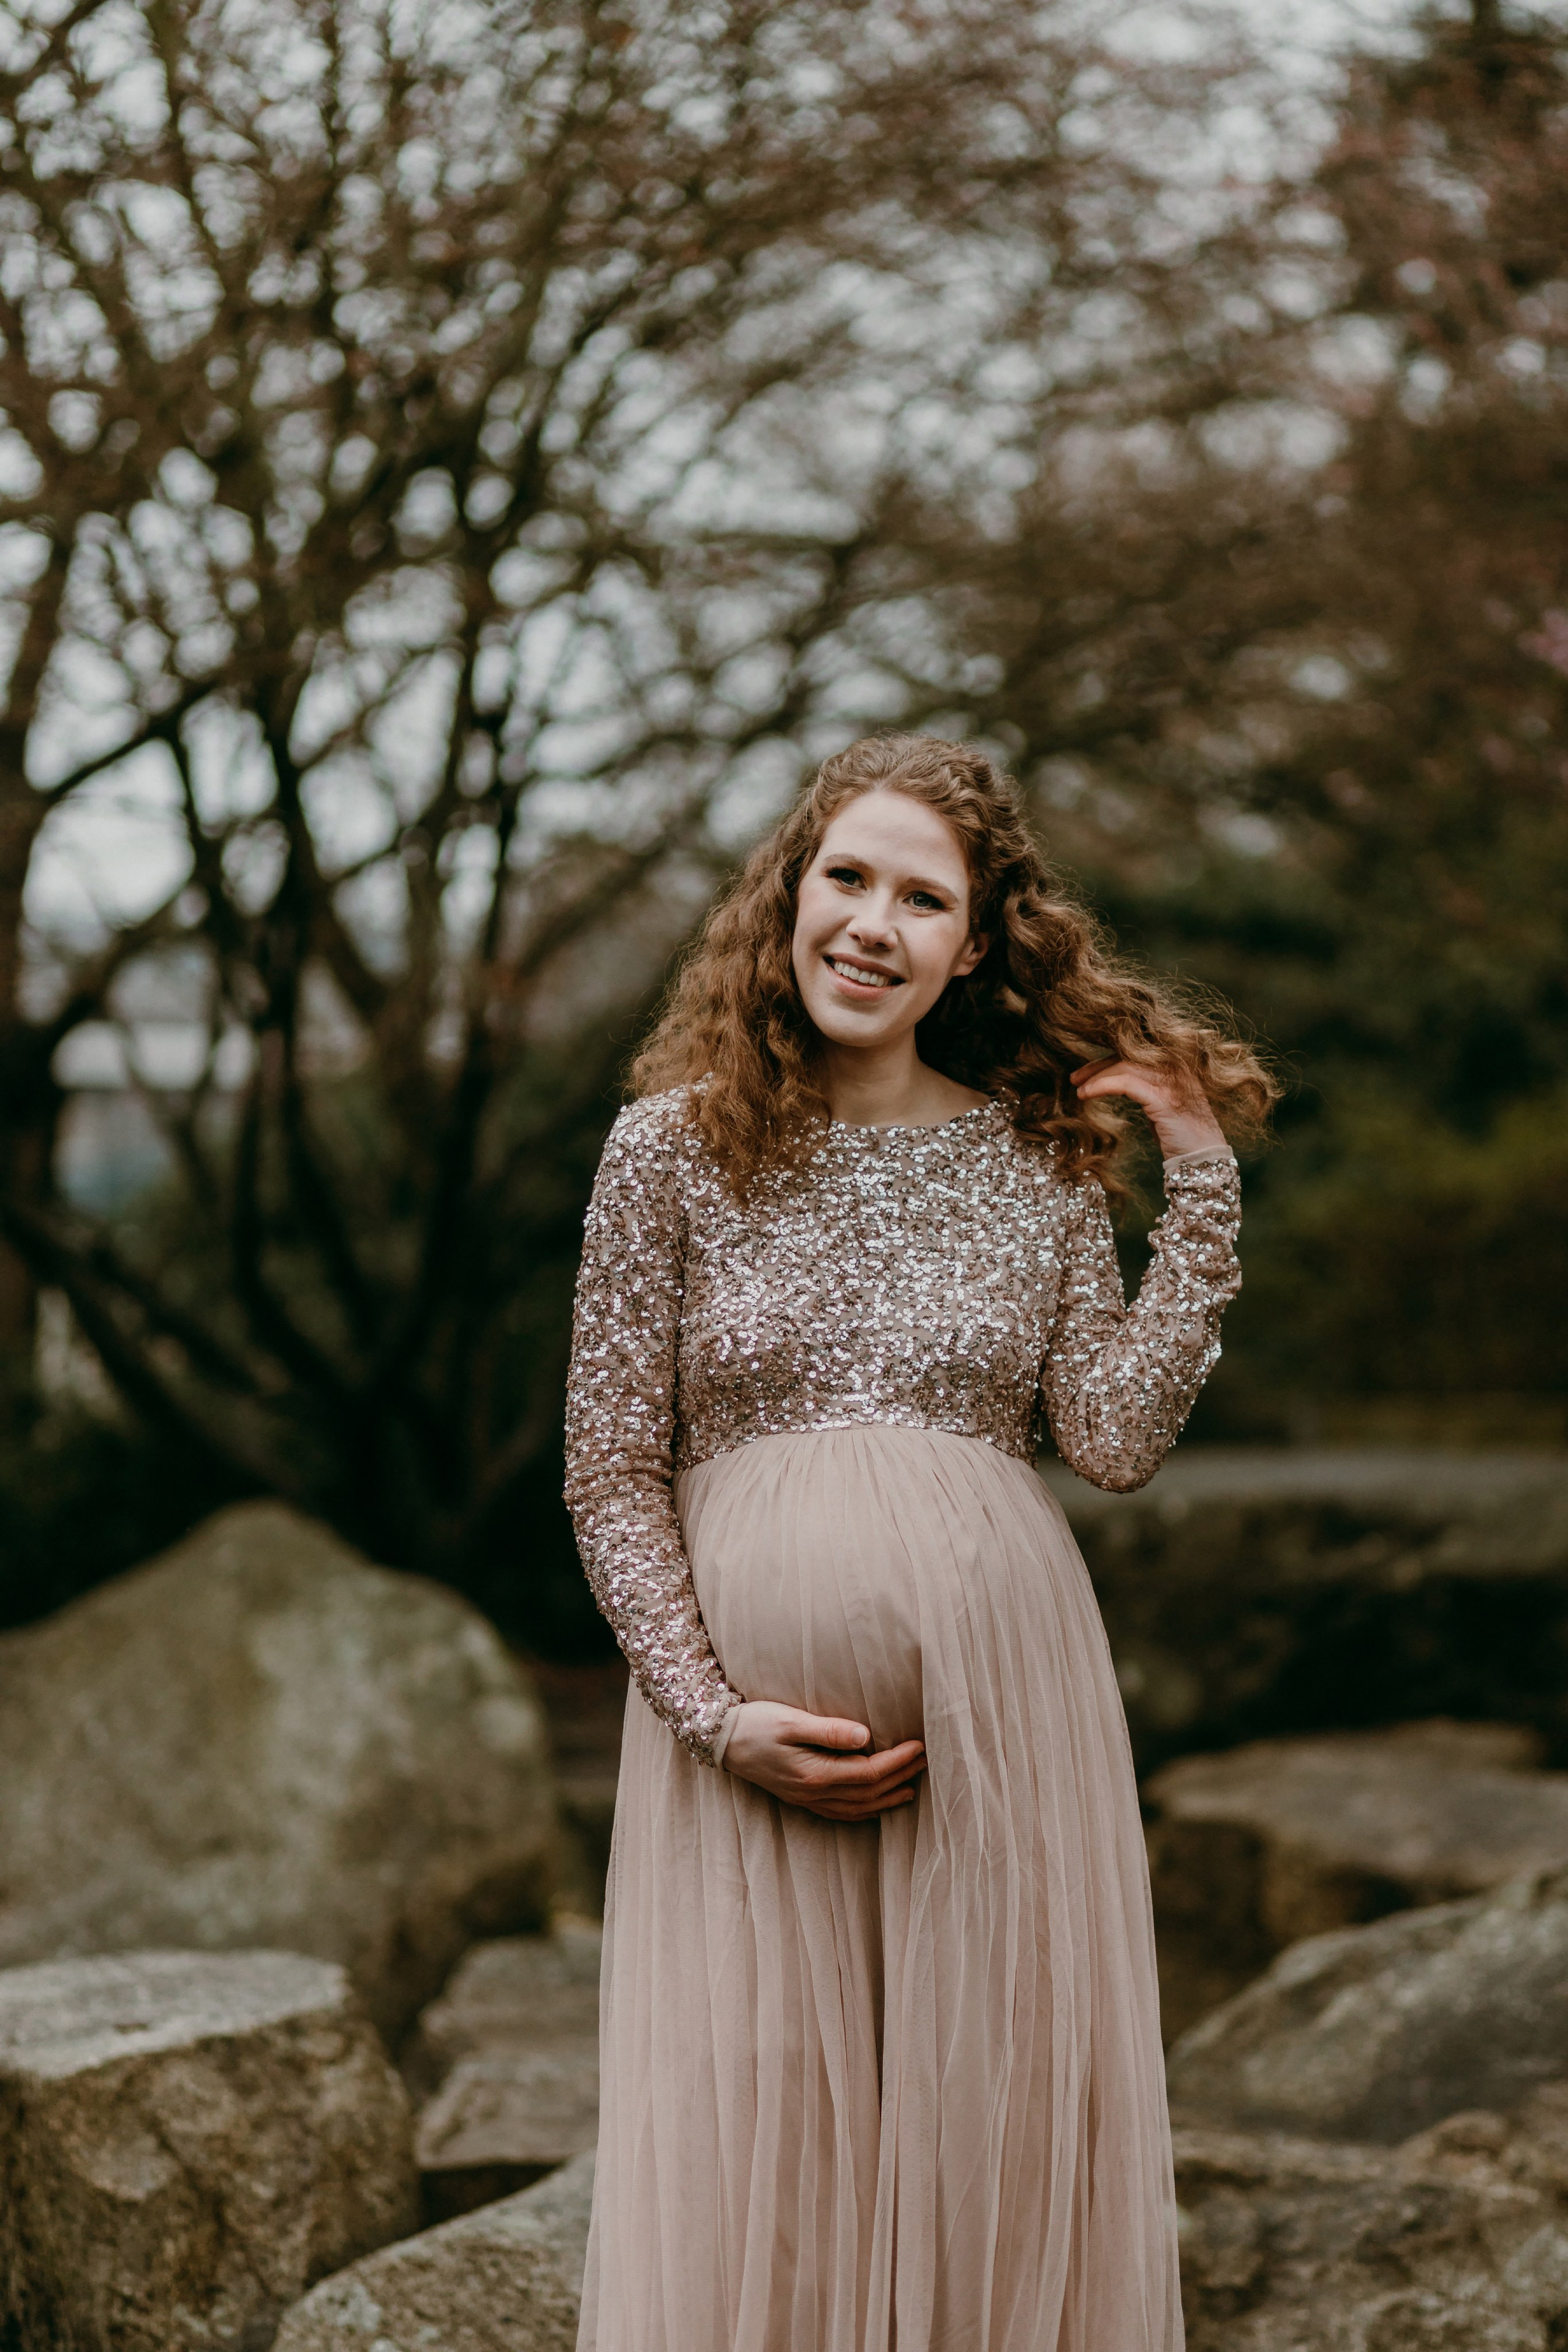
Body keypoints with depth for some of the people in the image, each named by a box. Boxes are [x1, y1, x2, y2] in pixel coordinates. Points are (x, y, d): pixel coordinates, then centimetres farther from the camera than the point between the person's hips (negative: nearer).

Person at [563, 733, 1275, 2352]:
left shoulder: (1040, 1158, 6)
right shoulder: (673, 1146, 1)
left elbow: (1118, 1441, -4)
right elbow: (610, 1472, 0)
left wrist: (1203, 1189, -3)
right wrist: (719, 1714, -10)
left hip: (992, 1695, 1)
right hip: (746, 1691, -1)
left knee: (996, 2116, 5)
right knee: (753, 2127, 1)